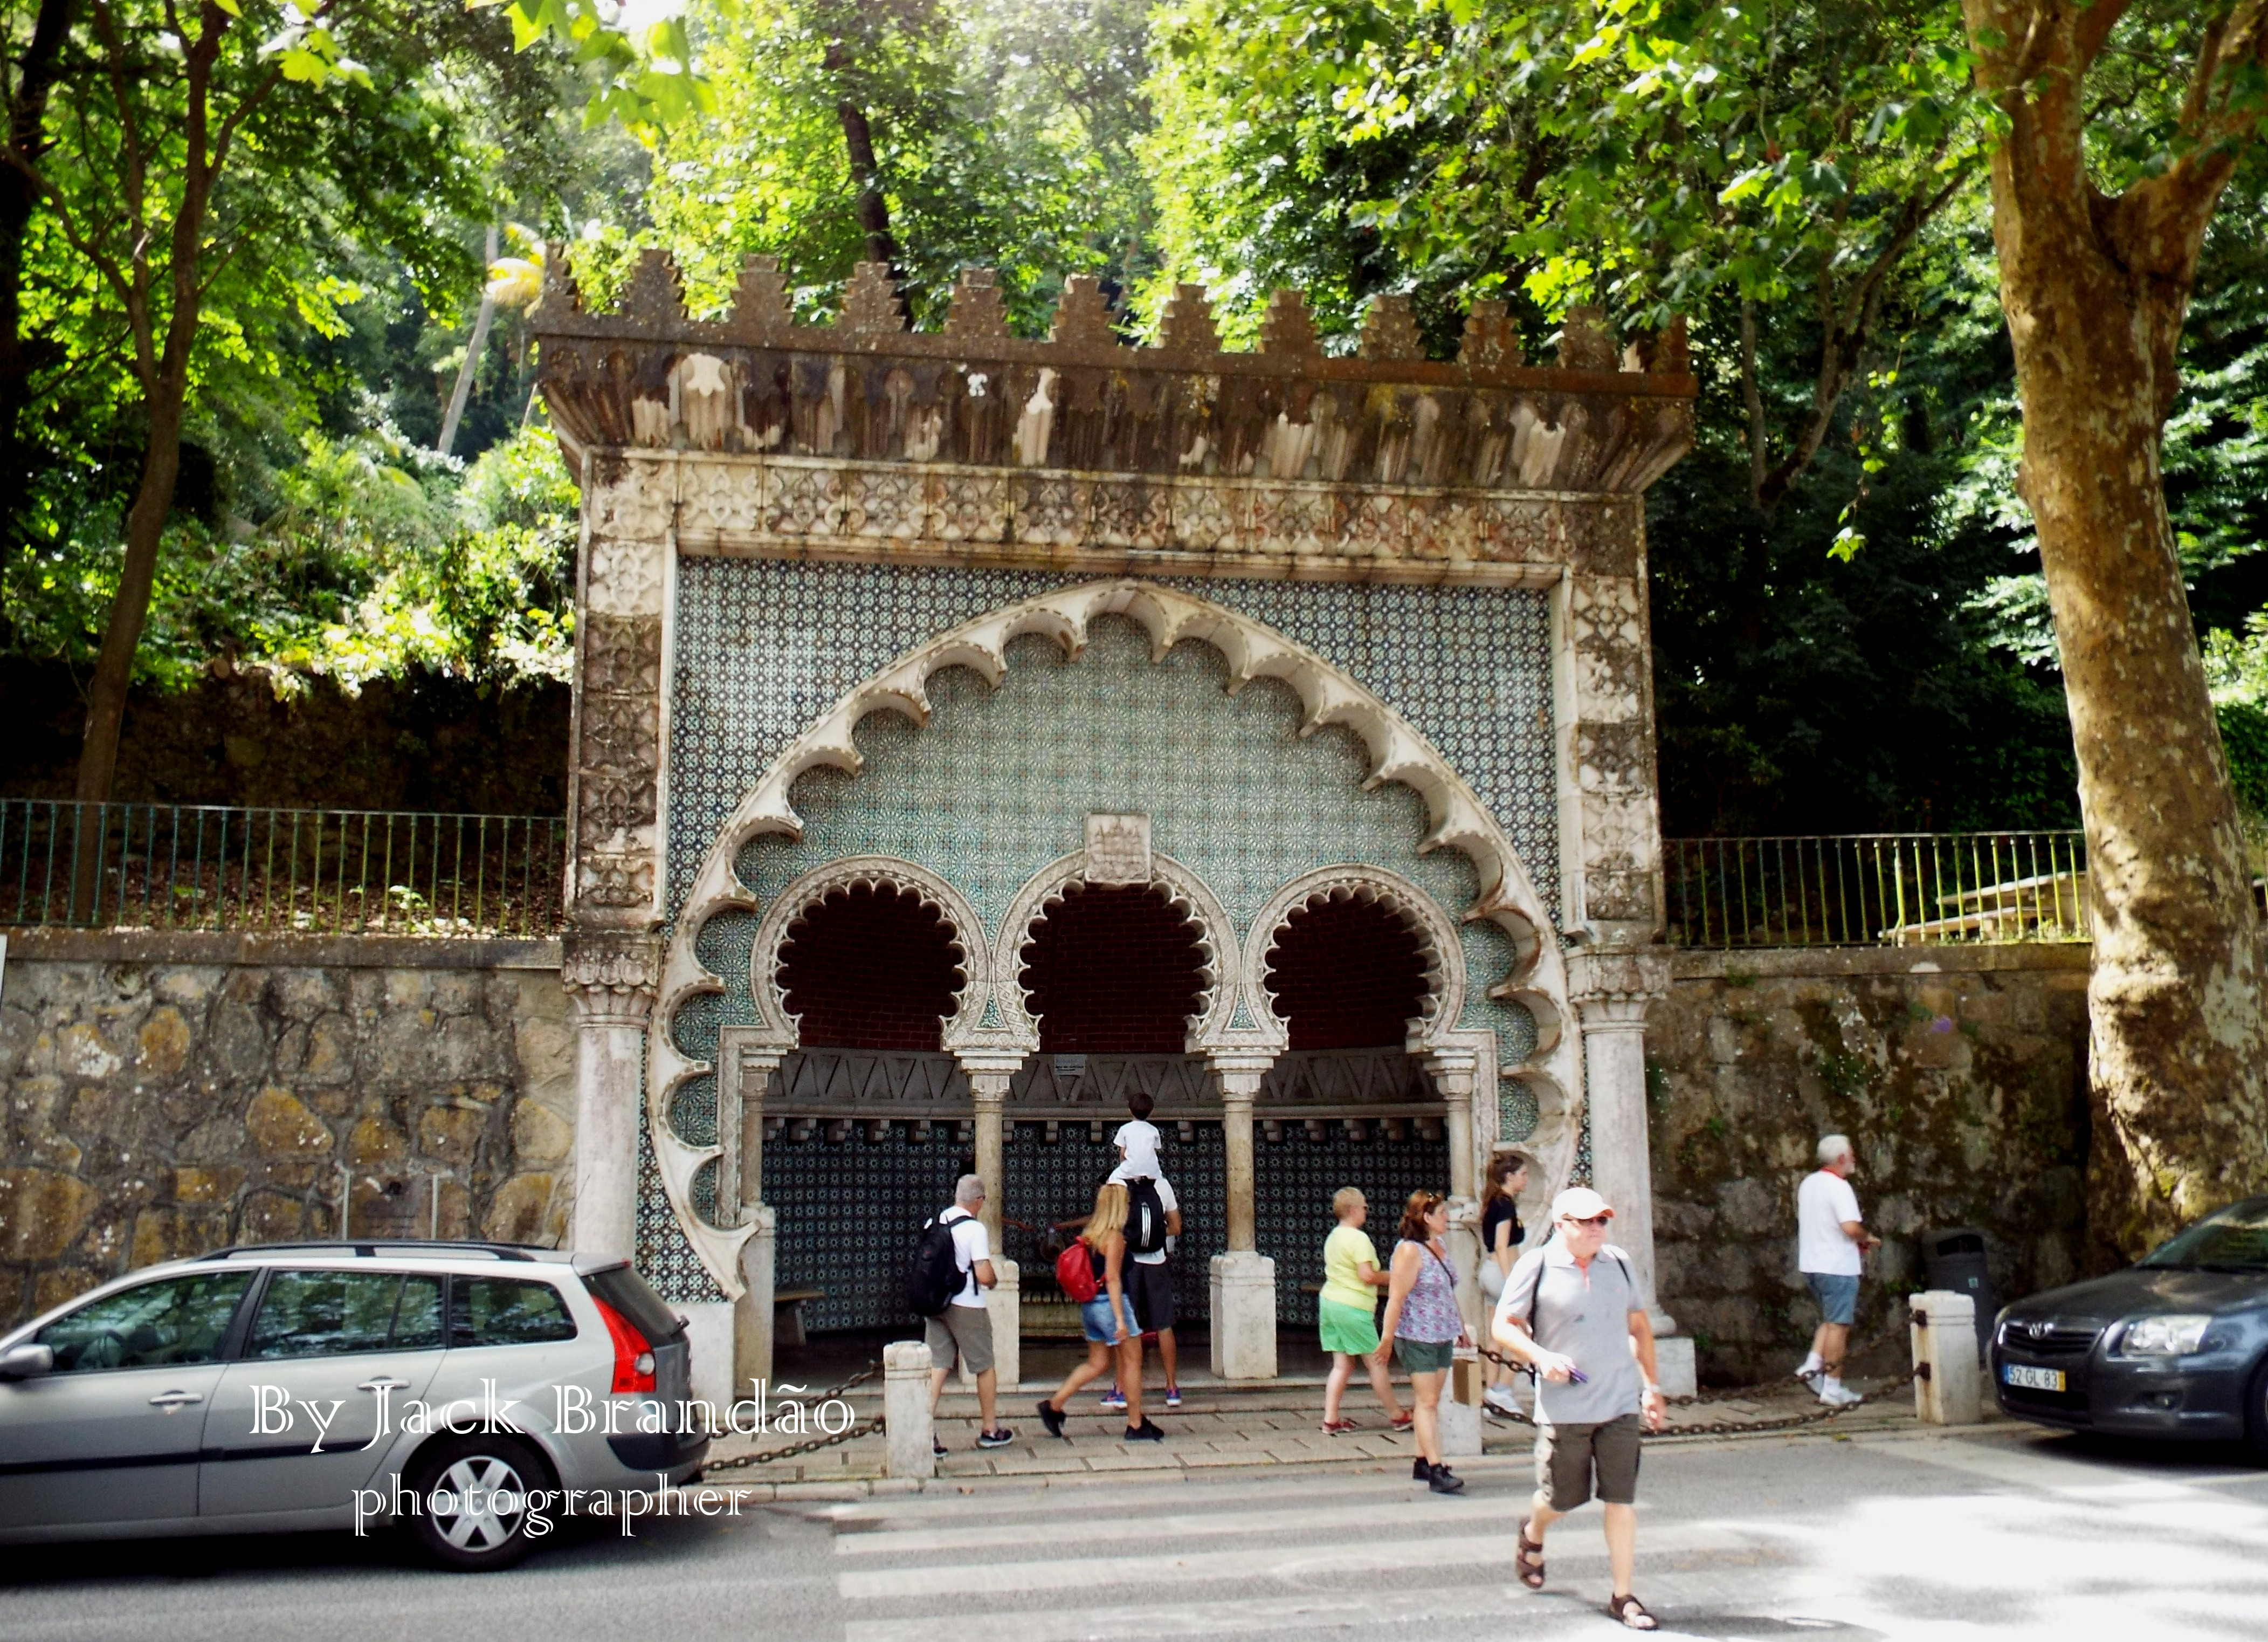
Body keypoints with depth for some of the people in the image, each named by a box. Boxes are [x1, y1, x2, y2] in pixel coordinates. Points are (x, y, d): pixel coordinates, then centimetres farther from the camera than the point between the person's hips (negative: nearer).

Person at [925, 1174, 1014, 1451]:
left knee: (937, 1366, 6)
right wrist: (994, 1280, 2)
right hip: (967, 1307, -5)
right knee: (984, 1367, 11)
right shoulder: (975, 1229, -15)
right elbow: (984, 1276, -19)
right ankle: (990, 1430, 23)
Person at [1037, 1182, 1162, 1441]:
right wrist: (1121, 1319, -22)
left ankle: (1054, 1406, 11)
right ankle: (1136, 1426, 9)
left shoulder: (1091, 1233, 9)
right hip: (1110, 1303, -8)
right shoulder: (1115, 1236, -15)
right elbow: (1113, 1279, -20)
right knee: (1132, 1361, 3)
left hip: (1091, 1304, 8)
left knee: (1097, 1363, 16)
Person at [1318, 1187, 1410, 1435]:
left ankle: (1331, 1420, 5)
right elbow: (1367, 1275, -21)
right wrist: (1391, 1278, -3)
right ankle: (1398, 1417, 14)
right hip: (1353, 1307, -9)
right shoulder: (1358, 1238, -14)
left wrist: (1380, 1279, 20)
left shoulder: (1333, 1237, 15)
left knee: (1342, 1365, 10)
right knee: (1377, 1362, 3)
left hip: (1329, 1302, 9)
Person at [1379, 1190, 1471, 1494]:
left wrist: (1462, 1329, 25)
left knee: (1432, 1401, 11)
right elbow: (1396, 1299, -19)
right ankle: (1436, 1471, -8)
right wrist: (1387, 1340, -21)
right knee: (1427, 1402, -7)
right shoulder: (1409, 1251, -16)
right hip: (1416, 1338, -8)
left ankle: (1422, 1463, 18)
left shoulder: (1441, 1246, 11)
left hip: (1443, 1337, 8)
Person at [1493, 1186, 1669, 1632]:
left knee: (1622, 1501, 1)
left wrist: (1651, 1386, 13)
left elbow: (1639, 1327, 17)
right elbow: (1503, 1325, -3)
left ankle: (1624, 1598, 13)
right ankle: (1532, 1537, 43)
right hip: (1563, 1407, -3)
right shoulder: (1537, 1266, -7)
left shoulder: (1619, 1264, 7)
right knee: (1561, 1499, 9)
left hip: (1620, 1405, 3)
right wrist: (1540, 1356, -19)